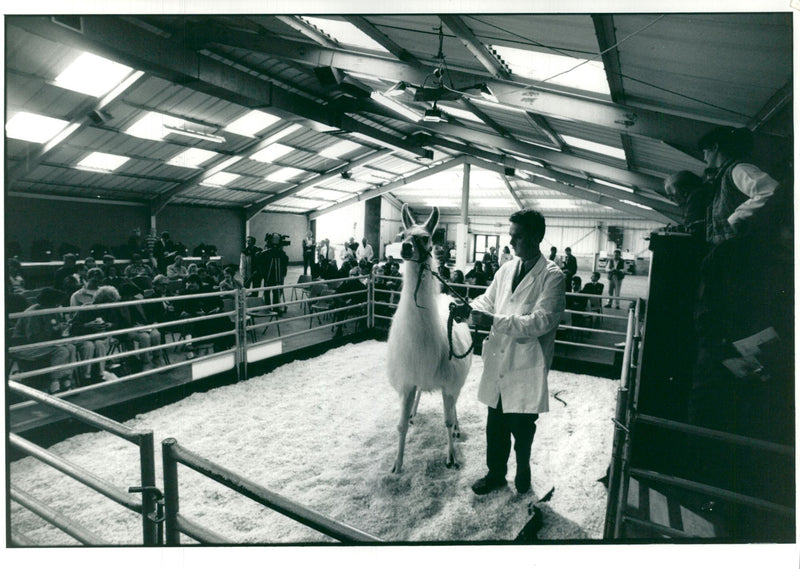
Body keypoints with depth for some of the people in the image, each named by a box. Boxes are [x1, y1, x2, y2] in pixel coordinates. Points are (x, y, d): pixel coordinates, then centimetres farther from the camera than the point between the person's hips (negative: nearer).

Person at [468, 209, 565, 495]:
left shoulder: (552, 276, -11)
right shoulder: (506, 269, 9)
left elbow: (541, 321, -20)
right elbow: (488, 298, 15)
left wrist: (494, 321, -24)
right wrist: (470, 308, -8)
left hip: (526, 366, -5)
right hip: (498, 361, 5)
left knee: (521, 426, 10)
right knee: (495, 424, 16)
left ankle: (523, 470, 37)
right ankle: (496, 473, 36)